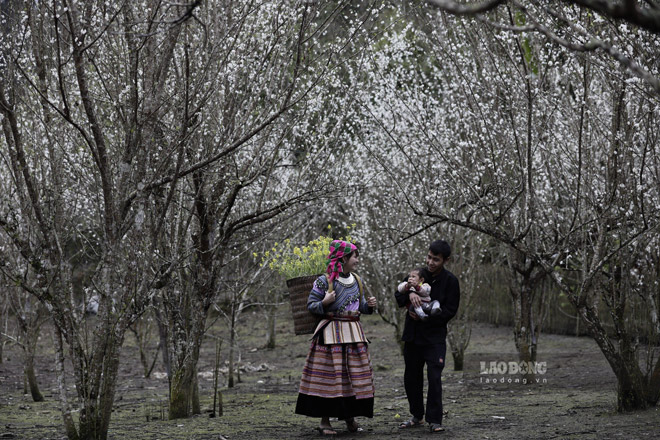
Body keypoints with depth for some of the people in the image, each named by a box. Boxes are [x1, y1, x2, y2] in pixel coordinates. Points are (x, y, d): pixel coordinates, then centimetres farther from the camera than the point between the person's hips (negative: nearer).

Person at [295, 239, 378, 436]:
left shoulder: (357, 281, 12)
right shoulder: (324, 281, -7)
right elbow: (311, 305, -3)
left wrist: (369, 305, 2)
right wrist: (324, 303, -20)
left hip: (354, 333, 6)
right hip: (331, 333, -6)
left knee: (355, 376, 6)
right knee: (328, 375, -4)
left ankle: (350, 417, 19)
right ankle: (324, 421, 4)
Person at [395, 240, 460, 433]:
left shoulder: (450, 281, -6)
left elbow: (450, 310, -8)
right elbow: (398, 296, 2)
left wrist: (425, 317, -15)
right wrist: (409, 293, -21)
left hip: (435, 337, -4)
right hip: (413, 335, 4)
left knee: (434, 378, -10)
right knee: (411, 377, 10)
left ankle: (435, 420, -1)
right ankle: (417, 416, 24)